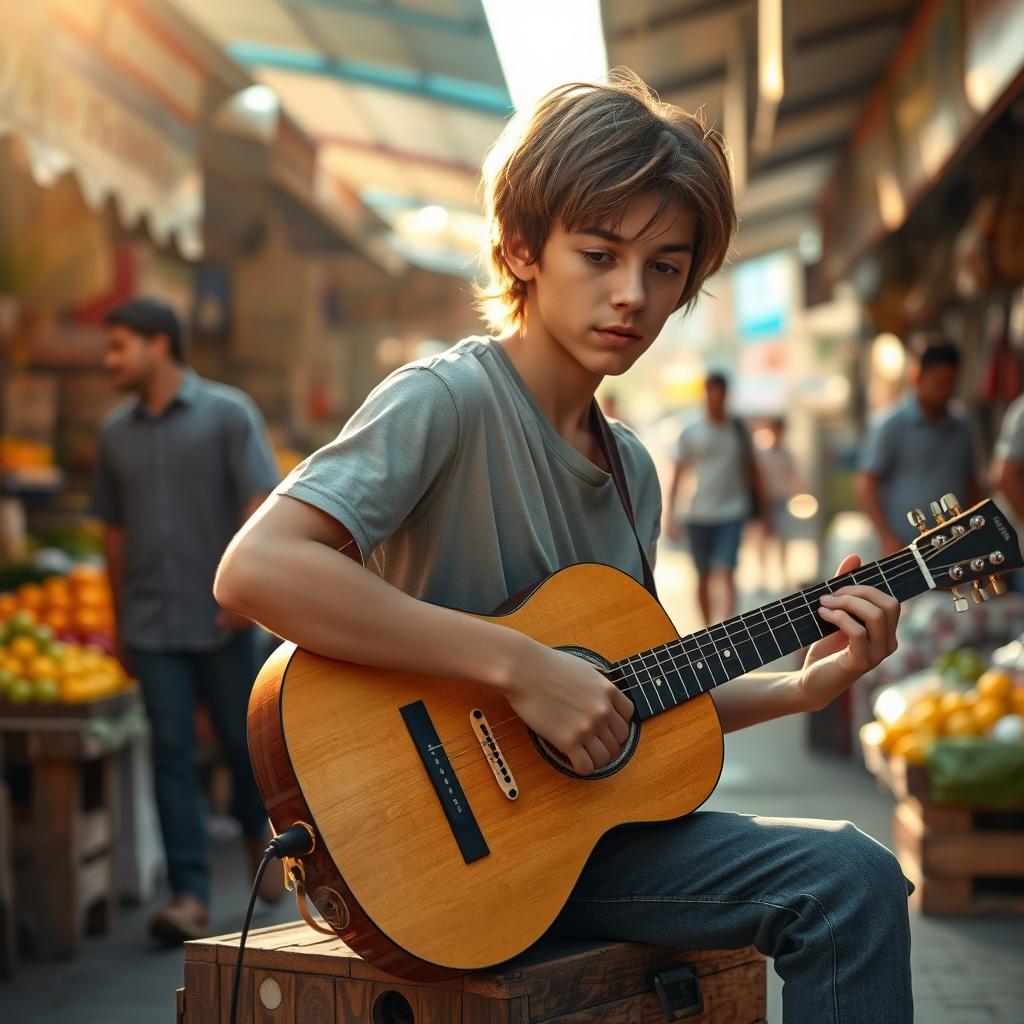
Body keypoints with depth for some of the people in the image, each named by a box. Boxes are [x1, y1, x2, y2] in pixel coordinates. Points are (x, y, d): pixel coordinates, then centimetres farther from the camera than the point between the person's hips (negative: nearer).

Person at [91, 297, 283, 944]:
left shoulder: (228, 413, -2)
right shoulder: (116, 432, 11)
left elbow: (261, 503, -8)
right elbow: (115, 528, 16)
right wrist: (120, 619, 15)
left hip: (221, 620, -3)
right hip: (152, 624, 3)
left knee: (242, 739, 6)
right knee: (172, 752, -3)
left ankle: (258, 830, 36)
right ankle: (191, 895, -3)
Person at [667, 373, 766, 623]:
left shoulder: (738, 430, 6)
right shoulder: (691, 433, 2)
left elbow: (752, 469, 14)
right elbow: (677, 474, 1)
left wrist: (762, 510, 14)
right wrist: (671, 514, -7)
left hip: (732, 512, -1)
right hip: (699, 515, 1)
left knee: (726, 572, -15)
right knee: (703, 577, 10)